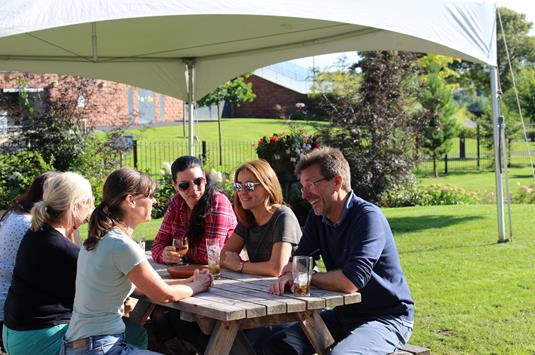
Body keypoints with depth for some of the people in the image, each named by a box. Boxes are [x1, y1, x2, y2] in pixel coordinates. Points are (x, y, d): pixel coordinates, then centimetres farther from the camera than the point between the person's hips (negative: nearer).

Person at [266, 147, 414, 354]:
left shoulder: (368, 217, -22)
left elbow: (350, 282, -32)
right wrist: (288, 277, -20)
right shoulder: (317, 217, 3)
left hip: (386, 318, -7)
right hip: (344, 313, 7)